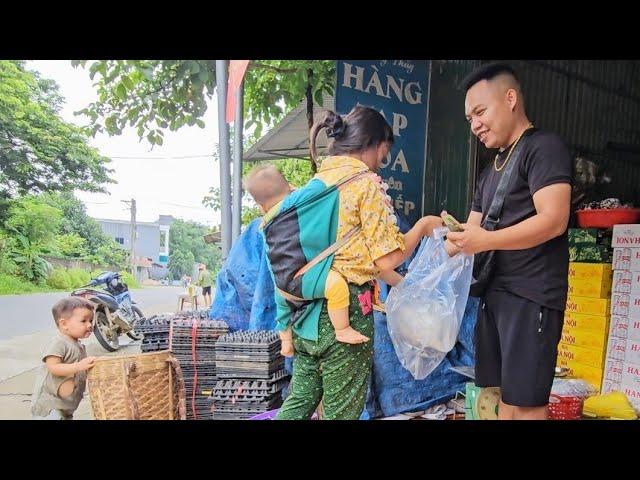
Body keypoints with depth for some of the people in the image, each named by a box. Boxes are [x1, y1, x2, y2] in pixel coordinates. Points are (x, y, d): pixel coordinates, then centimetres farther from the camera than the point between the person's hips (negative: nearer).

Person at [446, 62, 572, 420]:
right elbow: (474, 230, 20)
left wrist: (486, 240, -24)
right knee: (501, 396, 13)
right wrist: (455, 235, 1)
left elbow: (553, 221, -19)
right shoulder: (492, 171, 20)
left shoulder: (544, 147, -7)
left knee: (524, 403, -5)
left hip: (531, 296, -8)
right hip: (495, 294, 9)